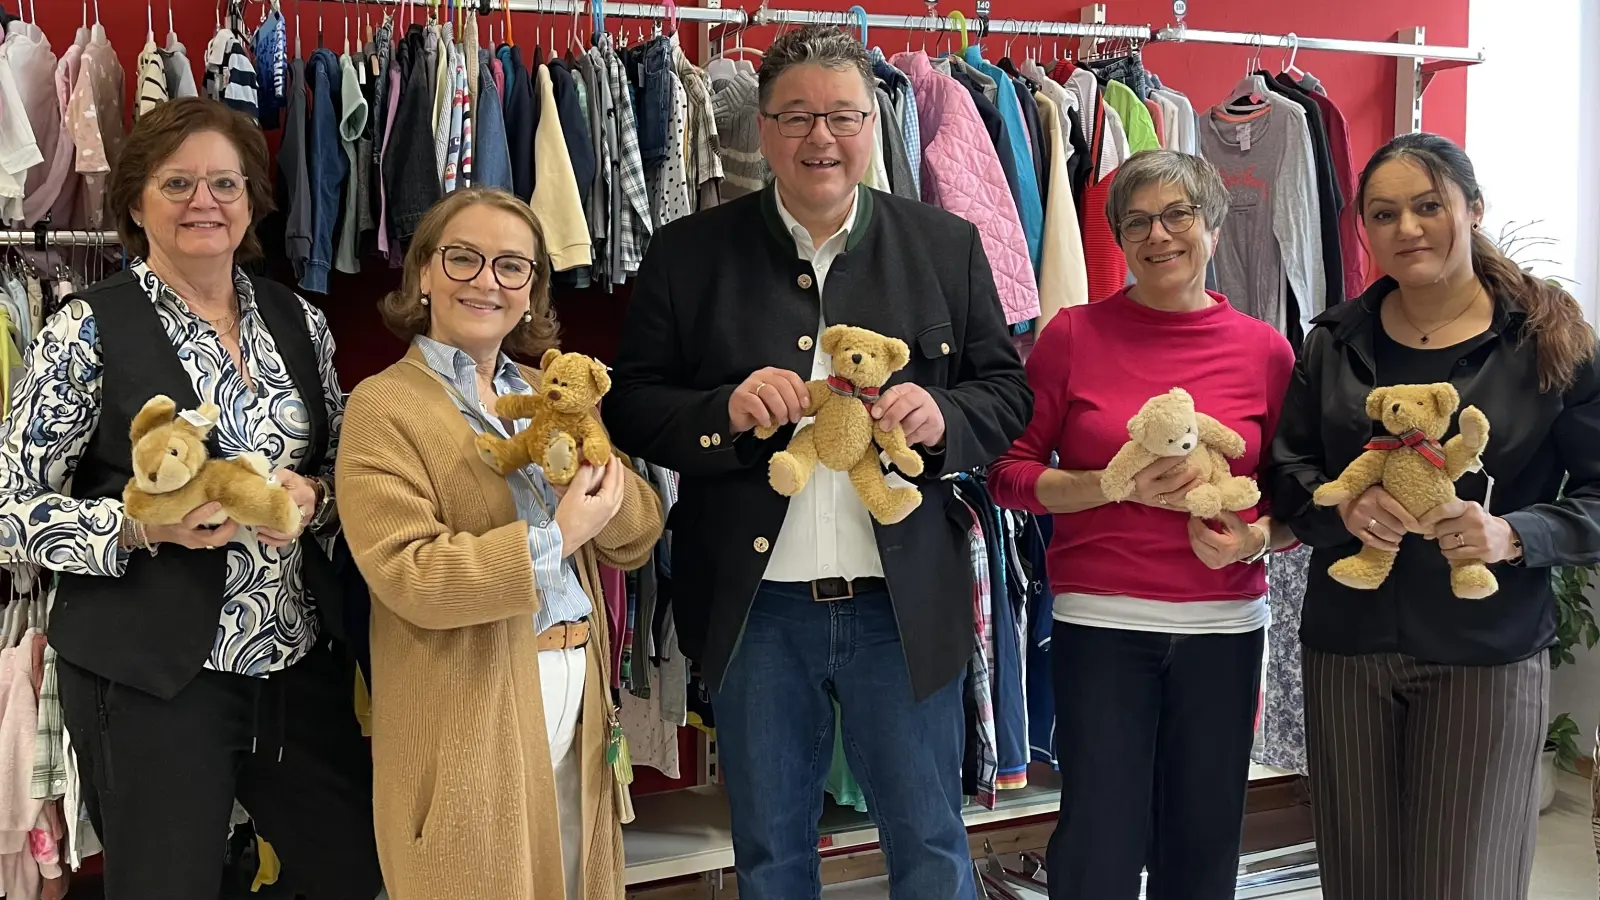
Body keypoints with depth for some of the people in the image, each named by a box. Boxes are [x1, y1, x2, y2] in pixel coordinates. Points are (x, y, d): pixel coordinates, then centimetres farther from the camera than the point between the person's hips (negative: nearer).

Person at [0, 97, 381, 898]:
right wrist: (145, 523, -22)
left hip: (298, 662, 5)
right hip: (148, 677, -4)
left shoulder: (298, 321, 6)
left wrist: (313, 497, -9)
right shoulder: (88, 331, -7)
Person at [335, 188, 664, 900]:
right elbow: (407, 577, -19)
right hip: (468, 721, -6)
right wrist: (553, 539, -21)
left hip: (575, 696, 6)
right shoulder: (384, 406, -8)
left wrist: (597, 470, -11)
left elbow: (635, 540, 8)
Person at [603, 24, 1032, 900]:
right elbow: (630, 403, 1)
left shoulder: (947, 246, 4)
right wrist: (724, 411, -18)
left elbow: (1007, 391, 6)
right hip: (755, 608, 0)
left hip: (905, 604, 0)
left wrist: (943, 417, -15)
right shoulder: (689, 253, 1)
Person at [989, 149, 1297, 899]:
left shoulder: (1265, 351, 3)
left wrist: (1255, 537, -9)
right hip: (1101, 620, -2)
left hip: (1225, 626, 2)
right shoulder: (1074, 336, -2)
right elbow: (1010, 473, -1)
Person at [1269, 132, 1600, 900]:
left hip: (1489, 655, -3)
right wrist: (1343, 508, -14)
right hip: (1347, 647, 3)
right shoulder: (1335, 342, 6)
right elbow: (1287, 469, 7)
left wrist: (1515, 534, -21)